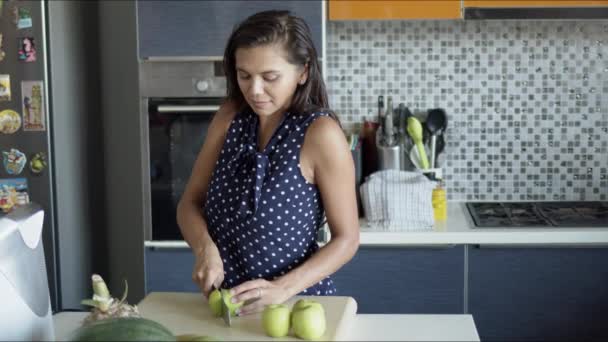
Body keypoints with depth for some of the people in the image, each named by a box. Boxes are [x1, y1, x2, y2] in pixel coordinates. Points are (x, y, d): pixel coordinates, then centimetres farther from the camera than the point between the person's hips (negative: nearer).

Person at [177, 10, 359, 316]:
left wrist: (283, 288, -20)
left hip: (298, 302, -3)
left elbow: (346, 239, -9)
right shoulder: (230, 118, 3)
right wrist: (204, 249, -12)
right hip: (225, 300, 3)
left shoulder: (321, 134, -12)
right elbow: (190, 203, 7)